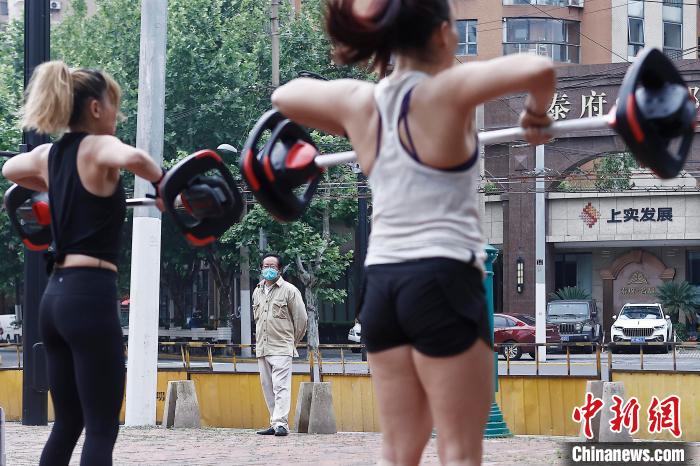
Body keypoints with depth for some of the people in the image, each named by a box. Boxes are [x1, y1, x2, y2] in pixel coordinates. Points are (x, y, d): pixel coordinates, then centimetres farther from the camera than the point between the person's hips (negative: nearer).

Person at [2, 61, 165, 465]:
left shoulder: (51, 154, 15)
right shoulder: (97, 148, -7)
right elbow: (132, 157, -32)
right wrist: (163, 183, -13)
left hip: (56, 296, 9)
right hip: (90, 296, -9)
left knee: (67, 424, 15)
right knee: (102, 430, -7)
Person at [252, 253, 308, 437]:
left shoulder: (289, 290, -2)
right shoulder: (257, 292, 16)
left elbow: (301, 318, 1)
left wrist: (292, 341, 8)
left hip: (281, 348, -7)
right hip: (262, 348, 7)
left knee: (281, 386, -15)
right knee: (267, 387, 6)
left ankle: (281, 423, -21)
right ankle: (274, 424, 11)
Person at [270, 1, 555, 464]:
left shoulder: (358, 101, 7)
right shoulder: (445, 92, -9)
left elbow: (284, 95, 26)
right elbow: (539, 69, -23)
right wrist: (536, 114, -2)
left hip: (382, 285, 6)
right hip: (443, 282, -6)